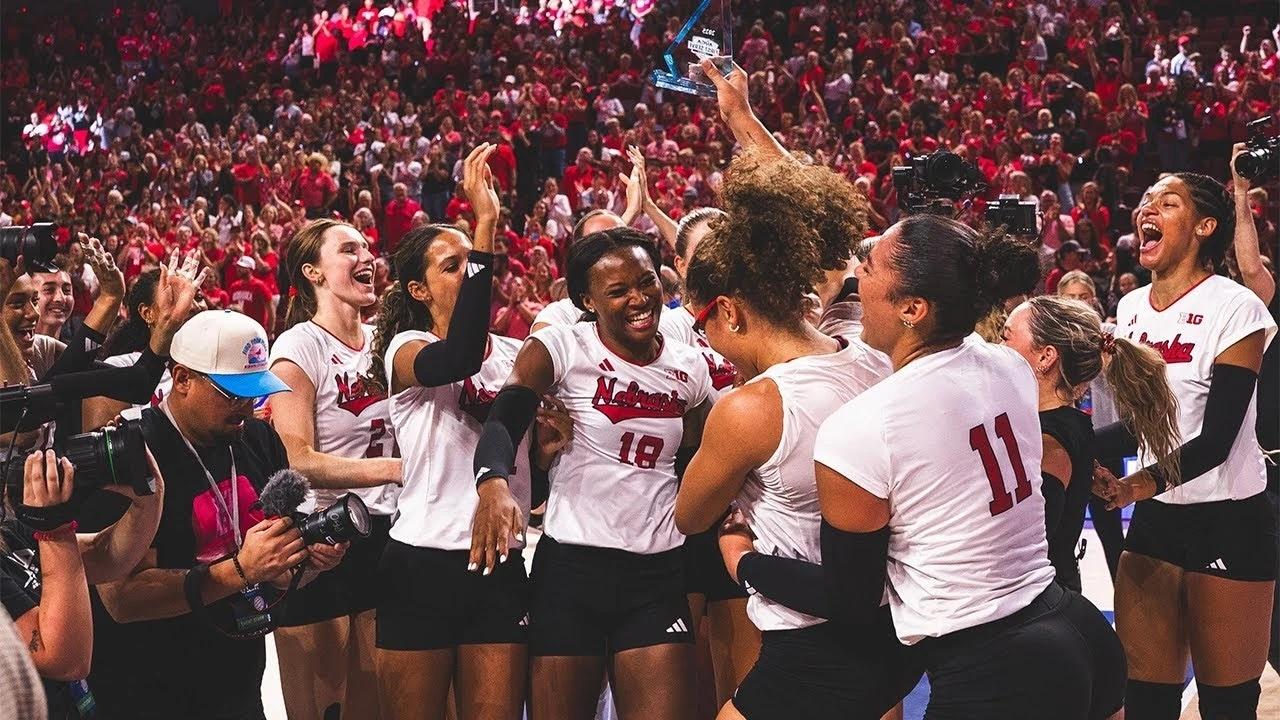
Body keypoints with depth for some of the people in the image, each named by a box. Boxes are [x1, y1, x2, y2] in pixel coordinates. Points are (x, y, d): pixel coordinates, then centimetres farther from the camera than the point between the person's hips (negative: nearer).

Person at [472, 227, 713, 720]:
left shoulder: (689, 369, 9)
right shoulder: (559, 348, -5)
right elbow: (503, 419, -20)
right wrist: (493, 483, -40)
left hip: (659, 570, 3)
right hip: (571, 562, -3)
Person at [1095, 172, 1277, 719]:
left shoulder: (1235, 309, -13)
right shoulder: (1132, 307, 7)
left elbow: (1216, 439, -19)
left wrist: (1145, 482, -33)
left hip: (1229, 523, -6)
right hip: (1156, 517, 6)